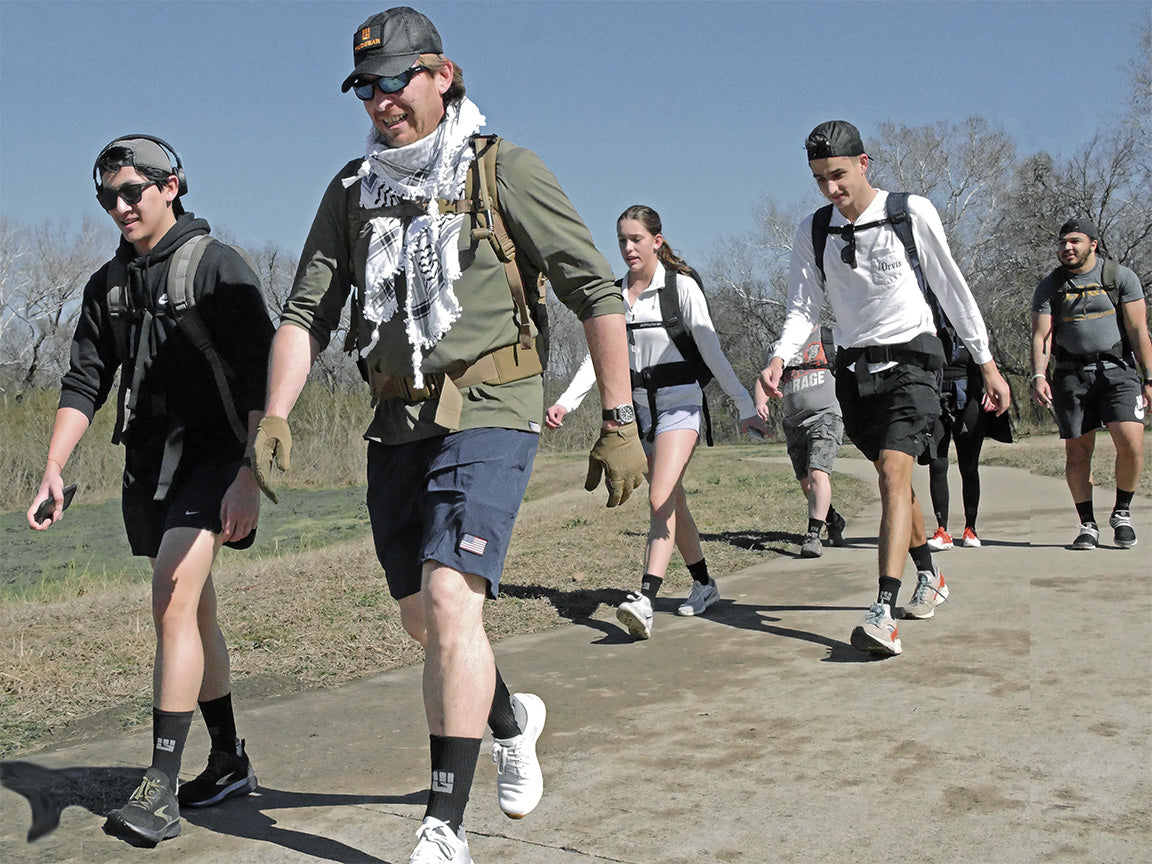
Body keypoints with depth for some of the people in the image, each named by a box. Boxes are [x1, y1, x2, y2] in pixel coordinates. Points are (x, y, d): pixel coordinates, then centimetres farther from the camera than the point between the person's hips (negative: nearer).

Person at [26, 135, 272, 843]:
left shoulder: (218, 266, -7)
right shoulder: (108, 285, 14)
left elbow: (261, 378, -14)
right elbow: (84, 382, 12)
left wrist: (250, 475, -21)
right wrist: (54, 470, 0)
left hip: (213, 451, -7)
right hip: (148, 459, 7)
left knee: (173, 600, -19)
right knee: (194, 612, 12)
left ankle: (161, 788, -16)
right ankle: (231, 762, 26)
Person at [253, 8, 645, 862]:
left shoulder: (504, 171, -4)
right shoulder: (352, 189, 11)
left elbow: (598, 294, -5)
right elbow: (307, 312, 7)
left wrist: (619, 424, -8)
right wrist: (275, 414, -9)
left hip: (487, 416, -6)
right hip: (398, 424, 6)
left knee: (451, 605, -19)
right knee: (423, 622, 14)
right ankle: (511, 718, 44)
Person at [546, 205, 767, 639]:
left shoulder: (681, 286, -7)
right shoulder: (615, 294, 7)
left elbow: (712, 351, -6)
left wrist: (745, 405, -6)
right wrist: (566, 401, -9)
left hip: (679, 402, -5)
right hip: (639, 407, 6)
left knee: (661, 501, -19)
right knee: (671, 503, 13)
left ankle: (644, 600, -27)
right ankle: (704, 583, 30)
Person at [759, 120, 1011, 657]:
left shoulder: (912, 212, -7)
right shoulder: (812, 232, 2)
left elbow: (952, 290, 1)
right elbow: (803, 310, 2)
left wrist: (987, 364, 4)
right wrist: (779, 357, -18)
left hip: (911, 360, -4)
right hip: (854, 368, 4)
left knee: (893, 474, -21)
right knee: (894, 481, 15)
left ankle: (883, 615, -28)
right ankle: (929, 579, 38)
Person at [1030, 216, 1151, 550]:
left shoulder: (1122, 277, 5)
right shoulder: (1049, 286, 8)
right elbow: (1041, 335, 0)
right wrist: (1039, 375, -16)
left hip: (1118, 370, -1)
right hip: (1071, 375, 1)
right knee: (1077, 452, -1)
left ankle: (1121, 514, 7)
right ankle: (1087, 525, 11)